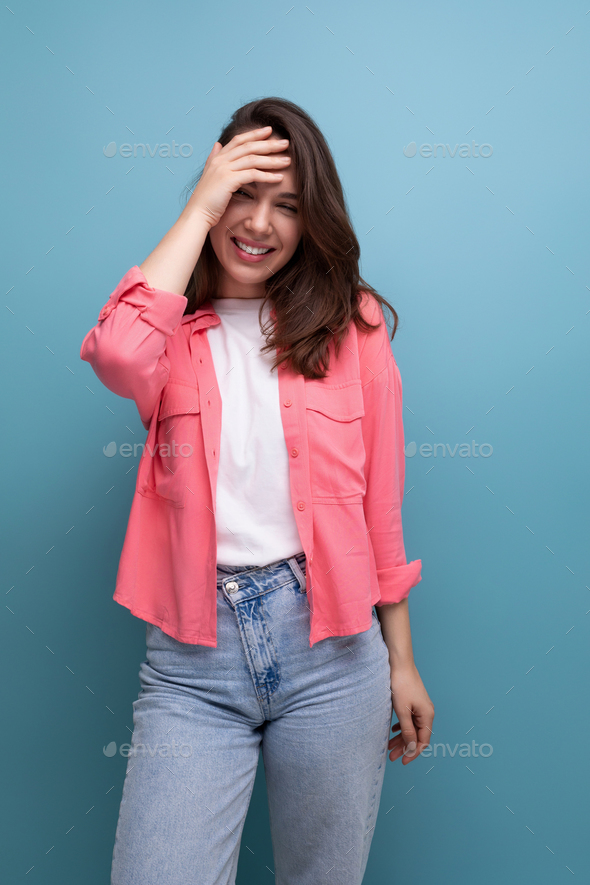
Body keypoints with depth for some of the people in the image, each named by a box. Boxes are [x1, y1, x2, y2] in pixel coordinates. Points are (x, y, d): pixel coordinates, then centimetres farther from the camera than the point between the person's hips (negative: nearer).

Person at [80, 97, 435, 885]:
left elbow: (382, 503, 5)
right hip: (192, 656, 0)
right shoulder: (173, 328, 4)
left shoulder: (351, 324, 4)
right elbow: (117, 356, -22)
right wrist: (200, 208, -11)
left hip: (330, 646, 1)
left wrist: (401, 660, 7)